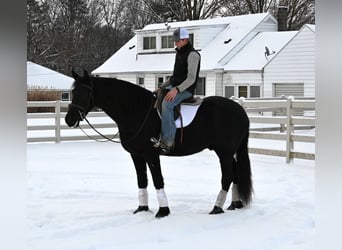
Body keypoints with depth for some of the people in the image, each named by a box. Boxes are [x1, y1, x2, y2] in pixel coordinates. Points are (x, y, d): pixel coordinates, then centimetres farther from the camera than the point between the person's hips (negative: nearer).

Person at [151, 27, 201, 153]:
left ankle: (168, 141, -31)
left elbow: (191, 78, -20)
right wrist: (161, 87, 14)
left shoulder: (193, 54, -12)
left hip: (185, 90, -10)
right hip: (173, 87, 10)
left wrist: (176, 89, -31)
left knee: (166, 104, -33)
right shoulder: (179, 53, 17)